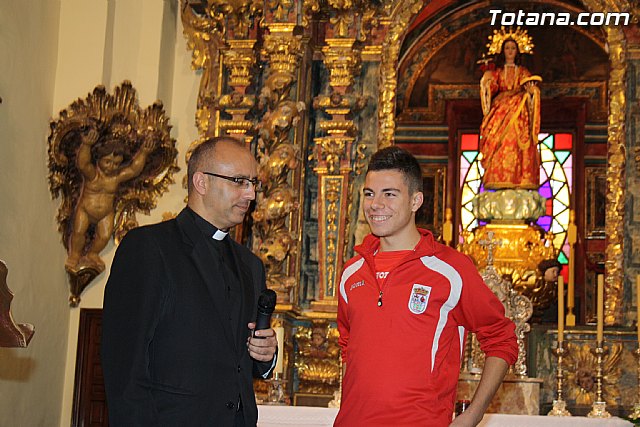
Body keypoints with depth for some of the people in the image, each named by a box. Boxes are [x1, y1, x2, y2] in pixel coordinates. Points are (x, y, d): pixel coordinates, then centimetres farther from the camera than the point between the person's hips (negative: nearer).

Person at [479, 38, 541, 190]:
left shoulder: (523, 72, 18)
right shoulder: (497, 72, 19)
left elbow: (530, 89, 8)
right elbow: (491, 88, 6)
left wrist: (531, 90, -13)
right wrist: (486, 80, -12)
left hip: (519, 111, 0)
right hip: (500, 109, 0)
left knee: (516, 143, -13)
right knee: (500, 143, -14)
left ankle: (519, 180, -17)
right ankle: (500, 180, -18)